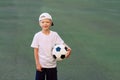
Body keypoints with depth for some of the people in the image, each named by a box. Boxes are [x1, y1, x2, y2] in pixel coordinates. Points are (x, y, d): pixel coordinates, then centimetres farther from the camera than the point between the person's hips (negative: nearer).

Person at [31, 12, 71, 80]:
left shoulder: (54, 34, -5)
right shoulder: (37, 36, -7)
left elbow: (62, 44, -11)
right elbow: (36, 50, -5)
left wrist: (68, 49, -32)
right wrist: (37, 64, -8)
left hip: (52, 65, 1)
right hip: (41, 65, -1)